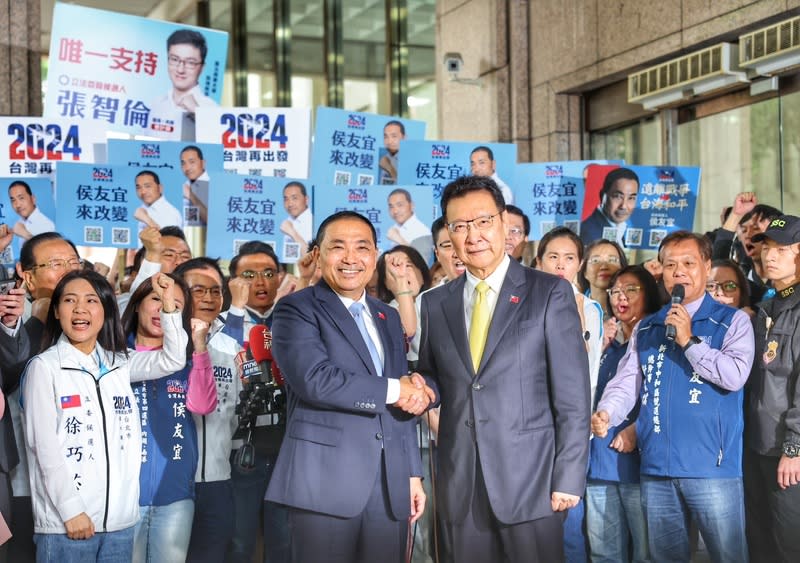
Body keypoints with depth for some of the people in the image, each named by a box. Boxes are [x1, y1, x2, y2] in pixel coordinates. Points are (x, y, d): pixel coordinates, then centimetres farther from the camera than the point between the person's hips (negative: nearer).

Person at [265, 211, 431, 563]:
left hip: (389, 485, 6)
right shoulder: (295, 310, -3)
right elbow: (315, 379, -20)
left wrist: (412, 472, 12)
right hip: (326, 481, -6)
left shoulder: (388, 317, 18)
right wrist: (393, 389, -11)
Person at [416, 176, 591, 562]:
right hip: (461, 485, 4)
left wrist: (568, 478, -9)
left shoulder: (549, 293, -1)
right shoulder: (435, 303, 11)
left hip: (530, 479, -3)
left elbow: (572, 396, -4)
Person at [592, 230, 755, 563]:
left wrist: (688, 341, -12)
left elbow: (735, 376, -14)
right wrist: (606, 414, -11)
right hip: (656, 467, 4)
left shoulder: (732, 322, 1)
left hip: (712, 467, -4)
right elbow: (626, 383, 8)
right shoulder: (645, 329, 14)